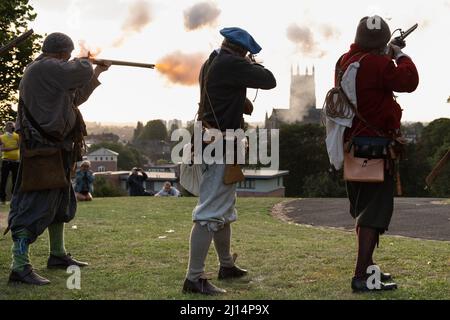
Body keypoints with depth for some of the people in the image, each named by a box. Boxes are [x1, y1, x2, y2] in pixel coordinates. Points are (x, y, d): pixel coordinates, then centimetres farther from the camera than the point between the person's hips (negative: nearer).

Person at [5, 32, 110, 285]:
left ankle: (58, 254, 33)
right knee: (36, 206, -13)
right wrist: (87, 63, 0)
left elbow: (75, 97, 26)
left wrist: (97, 74, 27)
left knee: (62, 202, 20)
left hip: (55, 148, 11)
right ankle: (20, 266, -14)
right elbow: (81, 72, -23)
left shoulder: (47, 70, 17)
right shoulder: (45, 68, -16)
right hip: (43, 150, -11)